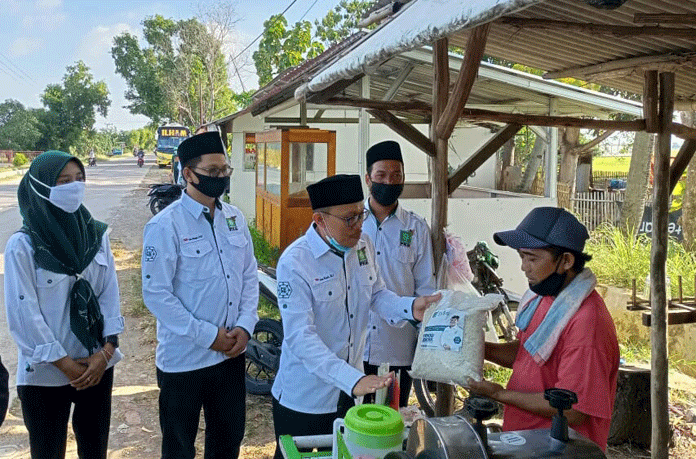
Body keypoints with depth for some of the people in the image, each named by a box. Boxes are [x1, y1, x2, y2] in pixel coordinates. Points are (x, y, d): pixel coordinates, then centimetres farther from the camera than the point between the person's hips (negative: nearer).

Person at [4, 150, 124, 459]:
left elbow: (110, 294, 1)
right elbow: (23, 313, -12)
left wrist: (106, 351, -8)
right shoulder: (22, 245, -12)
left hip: (97, 366, 4)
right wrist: (66, 364, -11)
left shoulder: (96, 235, 0)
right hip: (45, 373, -3)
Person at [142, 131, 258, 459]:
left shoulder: (234, 218, 4)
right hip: (183, 359, -5)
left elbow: (249, 276, 8)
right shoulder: (165, 226, -14)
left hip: (231, 354, 5)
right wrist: (209, 336, -16)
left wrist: (245, 326, -6)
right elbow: (156, 294, -16)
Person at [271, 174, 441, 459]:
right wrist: (353, 380, -36)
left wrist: (410, 307, -13)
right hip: (304, 398, -6)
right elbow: (300, 338, -28)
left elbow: (376, 294, 9)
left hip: (349, 392, 6)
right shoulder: (294, 263, -23)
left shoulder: (362, 245, -2)